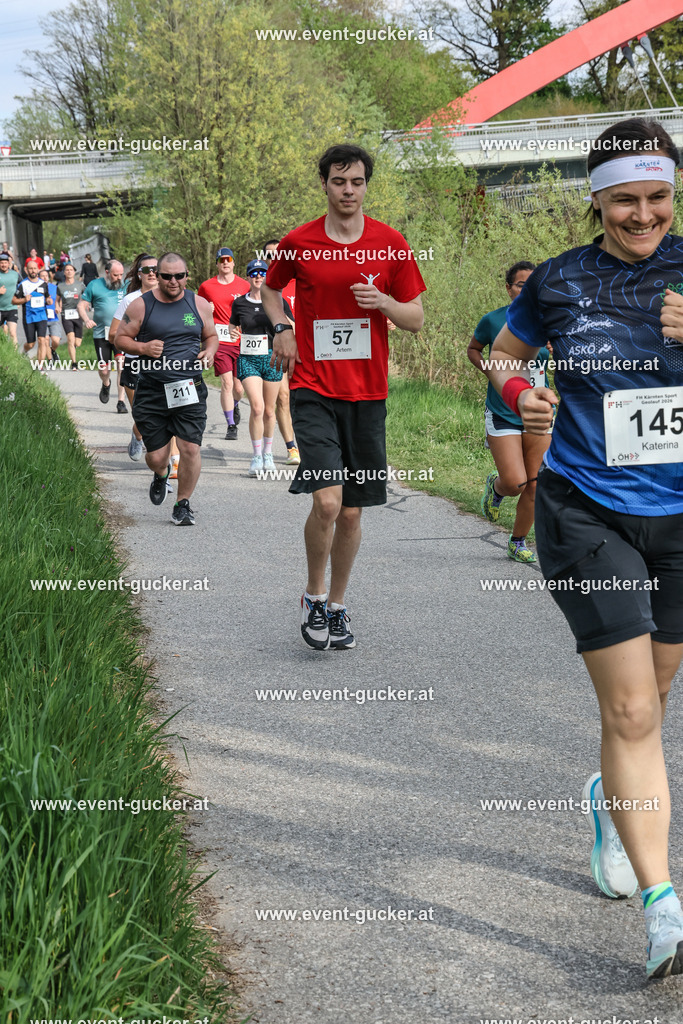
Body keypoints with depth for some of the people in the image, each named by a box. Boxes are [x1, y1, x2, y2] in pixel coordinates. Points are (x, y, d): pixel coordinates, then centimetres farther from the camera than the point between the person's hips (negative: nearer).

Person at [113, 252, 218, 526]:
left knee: (191, 448, -10)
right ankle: (161, 474, 42)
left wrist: (210, 350, -3)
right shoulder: (141, 305, -1)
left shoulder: (198, 304, 6)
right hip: (152, 391, -1)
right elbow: (120, 338, 5)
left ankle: (182, 505, 9)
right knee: (156, 456, 4)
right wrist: (142, 347, -14)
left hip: (190, 390, 1)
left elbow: (211, 335, 19)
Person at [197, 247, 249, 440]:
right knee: (227, 382, -10)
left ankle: (234, 405, 39)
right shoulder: (206, 286, 7)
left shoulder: (244, 285, 7)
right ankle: (231, 425, -3)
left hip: (240, 340, 1)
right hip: (219, 341, -1)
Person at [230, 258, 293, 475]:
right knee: (257, 407, -15)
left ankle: (268, 453, 27)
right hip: (248, 359, -1)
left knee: (269, 410, 9)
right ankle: (257, 456, -4)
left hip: (272, 359, 1)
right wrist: (234, 333, -5)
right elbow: (233, 325, 18)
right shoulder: (239, 303, 3)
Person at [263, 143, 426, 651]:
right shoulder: (298, 243, 0)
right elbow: (271, 289, 20)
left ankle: (337, 605, 26)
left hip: (367, 392, 2)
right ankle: (314, 596, 7)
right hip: (313, 389, -2)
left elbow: (417, 319, 7)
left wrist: (384, 302, -13)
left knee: (352, 511, 7)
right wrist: (282, 328, 2)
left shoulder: (391, 244, 2)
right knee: (327, 501, -16)